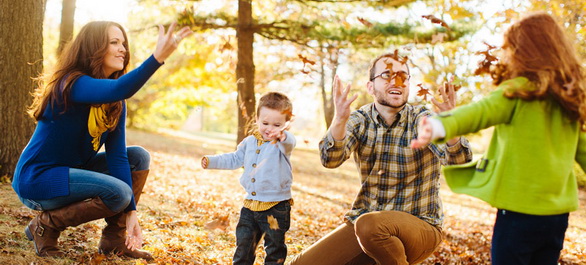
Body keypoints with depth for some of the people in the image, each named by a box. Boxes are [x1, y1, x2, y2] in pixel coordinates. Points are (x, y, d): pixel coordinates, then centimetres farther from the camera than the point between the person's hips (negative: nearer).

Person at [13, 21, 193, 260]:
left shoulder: (115, 105, 2)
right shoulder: (72, 84, -22)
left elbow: (117, 154, -4)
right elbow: (118, 89, -43)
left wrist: (130, 212, -12)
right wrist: (157, 57, -55)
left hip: (71, 171, 9)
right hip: (36, 178, -9)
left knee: (139, 157, 1)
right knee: (119, 192, -24)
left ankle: (114, 238, 2)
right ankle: (46, 225, -5)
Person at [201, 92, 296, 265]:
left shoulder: (283, 143, -13)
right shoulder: (250, 142, 7)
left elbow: (289, 143, -39)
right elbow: (235, 159, 24)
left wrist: (283, 135, -63)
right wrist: (211, 162, 19)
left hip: (276, 207, -6)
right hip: (250, 205, 6)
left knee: (275, 250, 8)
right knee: (243, 246, 17)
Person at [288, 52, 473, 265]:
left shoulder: (421, 120, -8)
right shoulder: (360, 120, -1)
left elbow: (459, 158, -25)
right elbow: (331, 160, -17)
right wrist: (340, 119, -36)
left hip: (419, 225, -4)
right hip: (362, 223, 4)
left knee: (370, 224, -35)